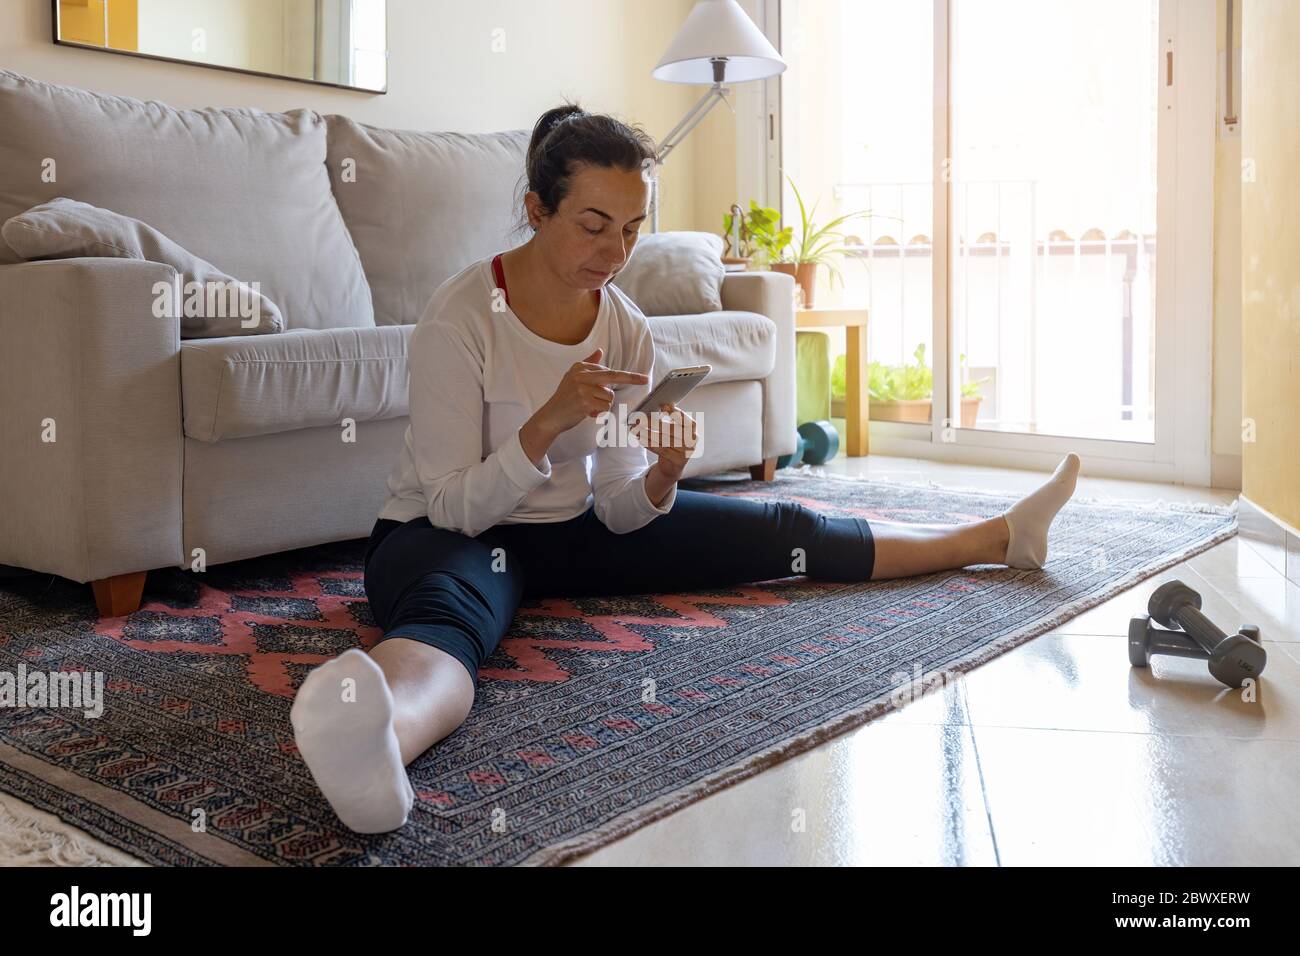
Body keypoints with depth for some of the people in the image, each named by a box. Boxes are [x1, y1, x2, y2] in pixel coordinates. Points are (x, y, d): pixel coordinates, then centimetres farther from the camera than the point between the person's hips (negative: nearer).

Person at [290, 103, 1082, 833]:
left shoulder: (627, 328, -4)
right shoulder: (460, 321, -21)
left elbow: (619, 513, -2)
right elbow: (454, 508, -21)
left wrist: (662, 474, -25)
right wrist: (548, 423, -35)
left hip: (574, 529, 6)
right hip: (447, 532, -5)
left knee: (786, 531, 1)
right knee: (452, 616, -45)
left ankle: (1000, 539, 14)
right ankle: (379, 736, -79)